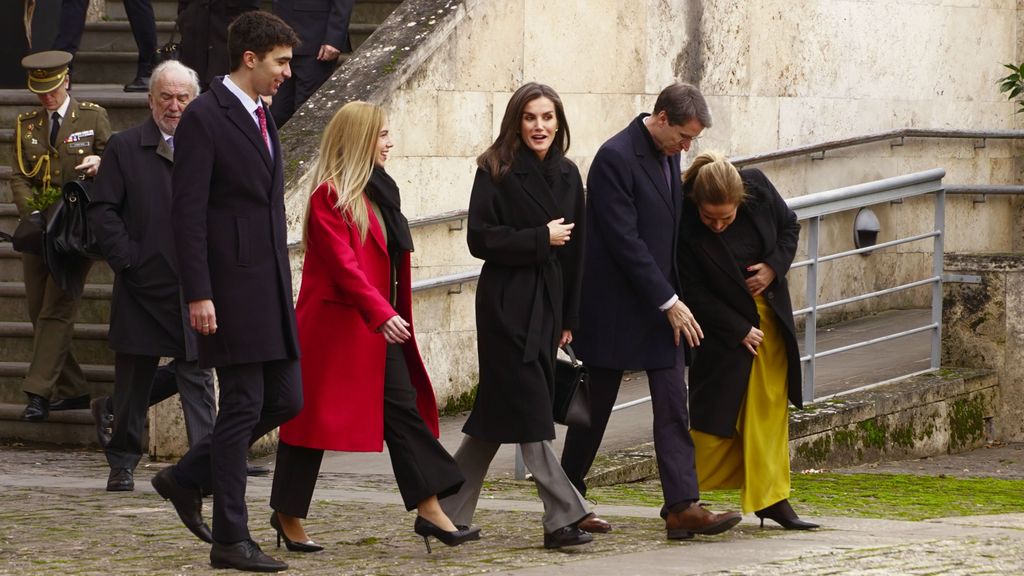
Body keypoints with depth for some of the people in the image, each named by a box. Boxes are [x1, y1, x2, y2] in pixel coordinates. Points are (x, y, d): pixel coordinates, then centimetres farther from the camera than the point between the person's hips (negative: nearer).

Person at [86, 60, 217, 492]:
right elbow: (102, 210, 1)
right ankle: (122, 462, 22)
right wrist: (125, 258, -8)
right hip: (141, 286, 0)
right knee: (133, 378, 9)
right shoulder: (125, 148, 3)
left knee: (197, 376, -3)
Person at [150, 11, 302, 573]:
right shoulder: (203, 118, -11)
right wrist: (198, 295, -20)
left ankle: (186, 478, 23)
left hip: (271, 288, 9)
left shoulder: (261, 117, 16)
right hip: (232, 289, -9)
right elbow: (187, 211, -15)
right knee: (243, 407, -5)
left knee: (285, 400, 9)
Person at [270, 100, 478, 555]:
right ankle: (287, 516, 12)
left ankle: (430, 512, -2)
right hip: (334, 325, -9)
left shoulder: (376, 191, 14)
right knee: (316, 412, 1)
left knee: (403, 407, 1)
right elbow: (343, 264, -22)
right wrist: (381, 313, -29)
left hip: (377, 325, 9)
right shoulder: (330, 195, -13)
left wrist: (390, 314, 14)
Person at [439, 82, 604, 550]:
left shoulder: (567, 174, 11)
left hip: (546, 305, 6)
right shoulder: (497, 171, -6)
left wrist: (569, 318, 10)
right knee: (529, 411, -7)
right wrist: (541, 239, -13)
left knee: (498, 414, 8)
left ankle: (447, 511, 17)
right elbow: (480, 238, -12)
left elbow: (574, 249, 13)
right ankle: (563, 516, -7)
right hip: (506, 305, -6)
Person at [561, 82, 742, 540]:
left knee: (673, 407, -1)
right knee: (595, 405, 5)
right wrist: (669, 301, -19)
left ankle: (682, 507, -6)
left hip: (661, 302, 7)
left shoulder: (667, 155, 9)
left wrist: (675, 299, 11)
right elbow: (624, 240, -21)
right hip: (615, 308, -7)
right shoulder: (615, 158, -18)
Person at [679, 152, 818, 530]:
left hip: (770, 314, 4)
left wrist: (774, 267, -11)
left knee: (770, 407, 5)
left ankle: (771, 499, 11)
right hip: (722, 325, -4)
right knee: (715, 412, -3)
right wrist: (739, 330, -16)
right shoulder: (683, 224, -25)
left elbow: (789, 226, 5)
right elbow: (695, 292, -17)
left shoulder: (758, 188, -15)